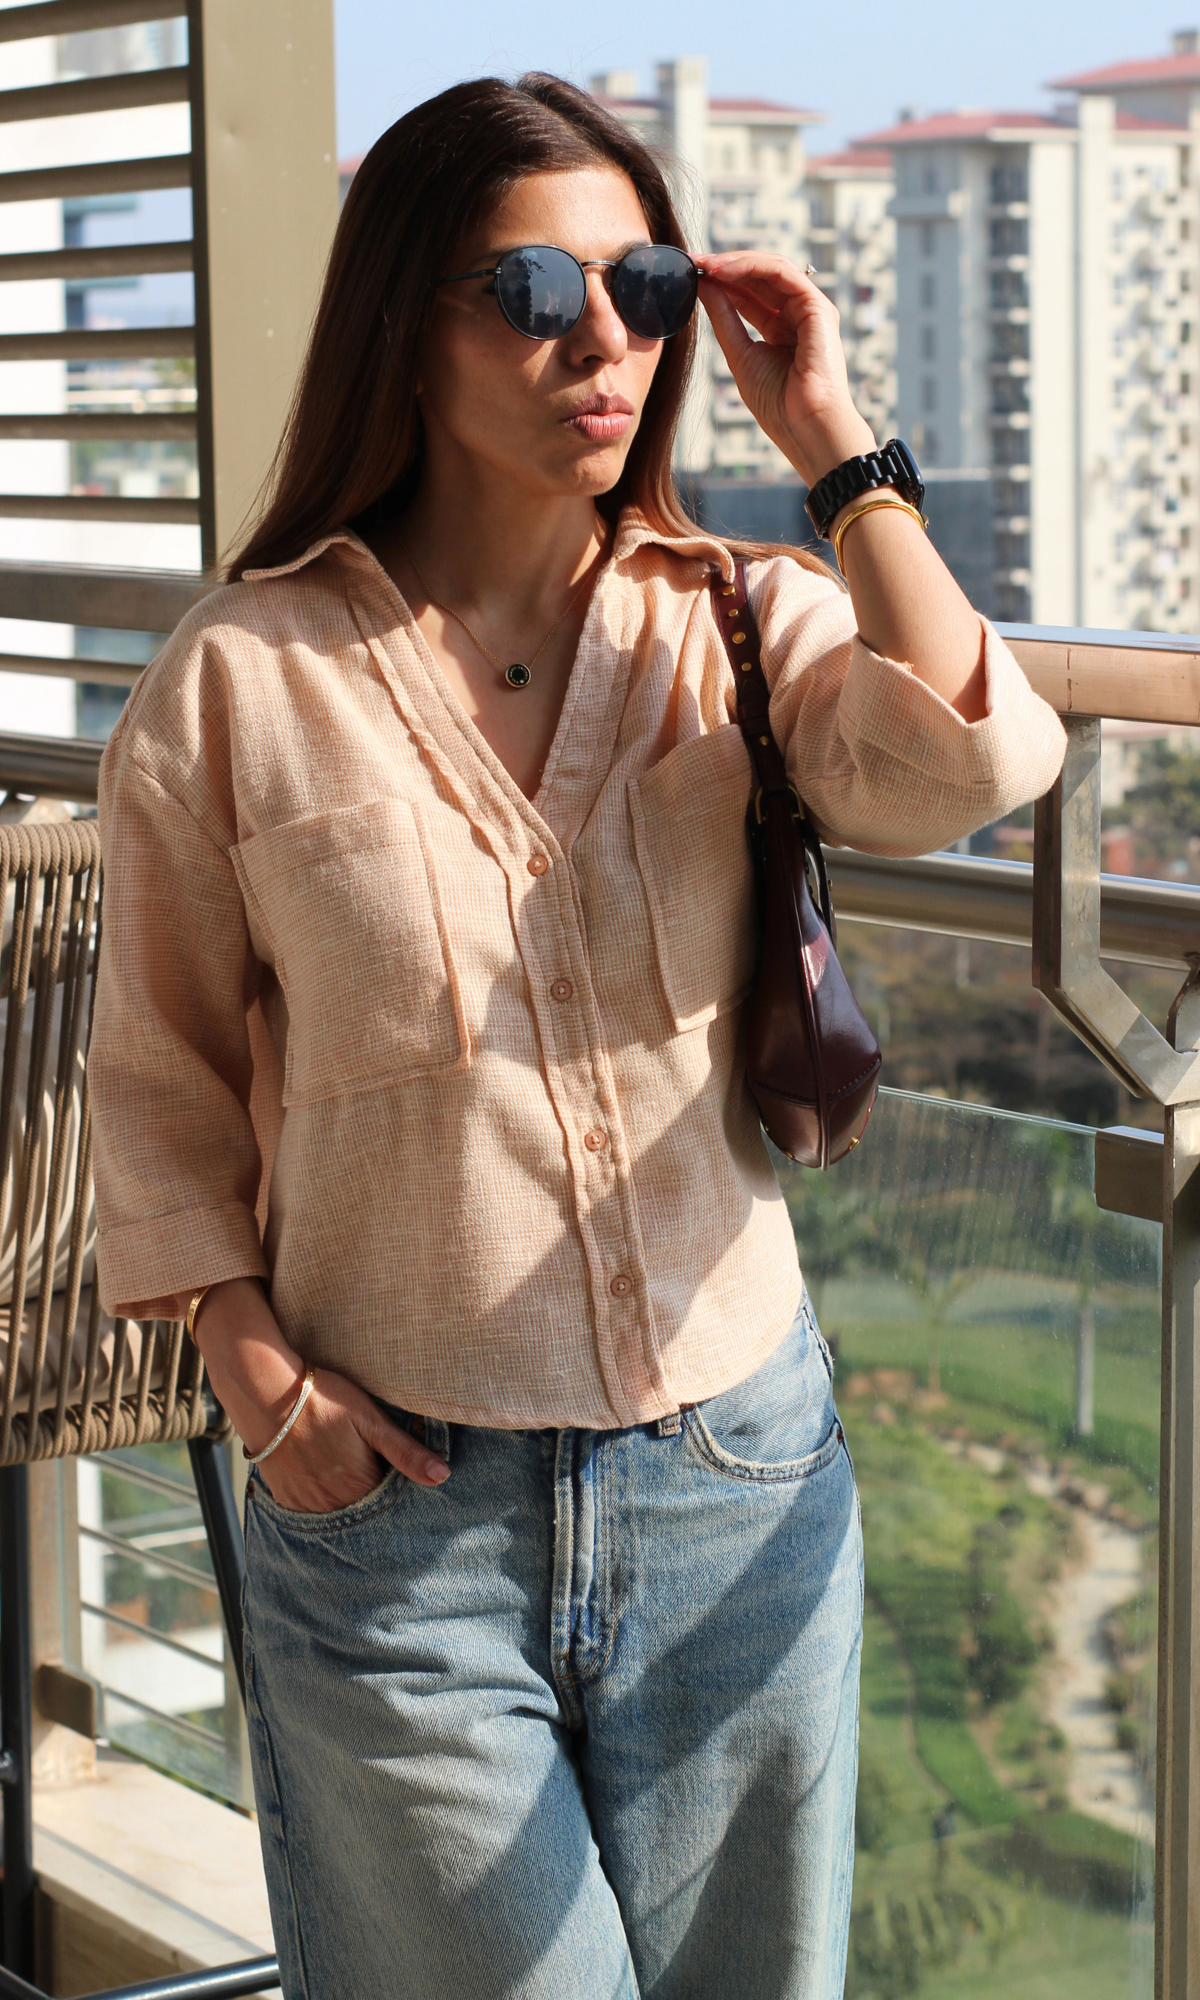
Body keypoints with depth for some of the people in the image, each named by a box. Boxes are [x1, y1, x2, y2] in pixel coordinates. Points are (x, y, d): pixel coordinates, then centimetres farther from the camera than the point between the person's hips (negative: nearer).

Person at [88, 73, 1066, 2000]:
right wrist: (257, 1371, -6)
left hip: (735, 1476, 2)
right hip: (401, 1493, -2)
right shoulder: (243, 683, -4)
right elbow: (159, 1078, 5)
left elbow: (968, 769, -22)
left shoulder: (741, 630, 0)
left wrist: (829, 433, -15)